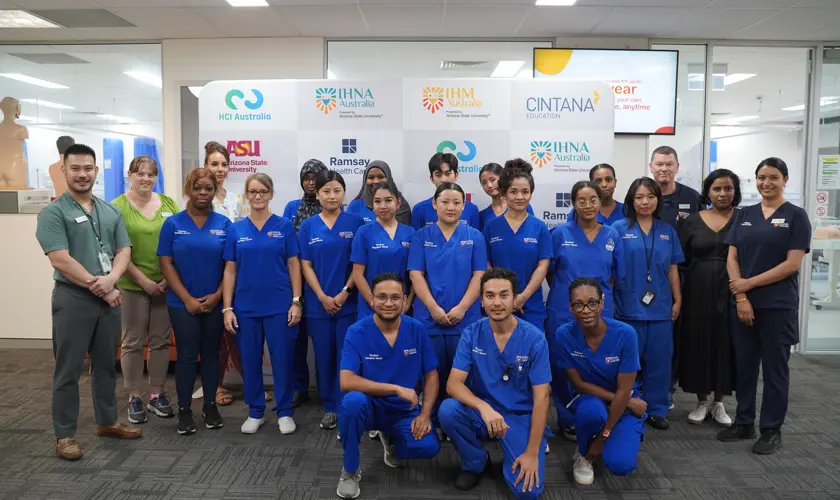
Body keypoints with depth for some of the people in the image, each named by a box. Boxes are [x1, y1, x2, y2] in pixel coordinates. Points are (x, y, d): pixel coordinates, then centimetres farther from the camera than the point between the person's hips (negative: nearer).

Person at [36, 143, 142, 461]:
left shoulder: (111, 212, 10)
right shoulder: (53, 213, -7)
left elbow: (124, 250, 4)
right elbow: (60, 260, -15)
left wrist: (110, 279, -16)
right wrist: (100, 289, -14)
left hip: (109, 297, 5)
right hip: (72, 298, -5)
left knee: (106, 365, 15)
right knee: (68, 371, 3)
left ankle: (107, 422, 29)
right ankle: (64, 435, 14)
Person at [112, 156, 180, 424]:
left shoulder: (169, 204, 5)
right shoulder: (117, 207, -5)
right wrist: (143, 280, -12)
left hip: (165, 284, 3)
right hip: (132, 285, -3)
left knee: (161, 341, 10)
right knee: (133, 343, 7)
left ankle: (157, 395, 24)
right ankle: (134, 398, 19)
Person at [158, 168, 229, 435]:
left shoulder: (224, 224, 1)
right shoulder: (173, 223, -1)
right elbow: (166, 264, -4)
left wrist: (216, 296, -10)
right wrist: (188, 299, -11)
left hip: (215, 303, 1)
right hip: (183, 303, -1)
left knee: (211, 354, 11)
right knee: (187, 355, 4)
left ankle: (210, 405, 24)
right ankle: (184, 410, 18)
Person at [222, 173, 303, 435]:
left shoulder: (284, 226, 0)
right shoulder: (236, 229, 5)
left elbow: (294, 266, 0)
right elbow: (230, 270, 5)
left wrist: (296, 301, -7)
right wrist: (227, 308, -1)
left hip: (279, 305, -2)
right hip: (246, 307, 2)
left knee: (282, 359, 4)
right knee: (250, 360, 10)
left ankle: (284, 412, 19)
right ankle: (255, 411, 26)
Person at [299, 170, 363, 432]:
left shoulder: (355, 222, 0)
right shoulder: (308, 226, 5)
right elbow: (305, 265, 1)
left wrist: (344, 293, -11)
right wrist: (323, 297, -8)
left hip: (349, 302, -2)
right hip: (318, 303, 2)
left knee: (346, 357, 0)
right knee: (324, 357, 9)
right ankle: (329, 407, 23)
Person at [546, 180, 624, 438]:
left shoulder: (612, 236, 4)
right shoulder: (560, 233, -3)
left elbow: (615, 276, 12)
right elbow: (550, 273, 4)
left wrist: (600, 296, 7)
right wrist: (567, 294, 5)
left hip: (600, 312, 2)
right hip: (563, 311, -1)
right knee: (563, 367, 6)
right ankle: (568, 420, 23)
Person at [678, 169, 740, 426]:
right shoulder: (692, 221, 3)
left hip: (730, 293, 0)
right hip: (698, 293, 1)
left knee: (725, 345, 6)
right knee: (699, 344, 5)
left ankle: (719, 403, 21)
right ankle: (702, 402, 20)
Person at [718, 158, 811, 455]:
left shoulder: (796, 216, -3)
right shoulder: (744, 215, 8)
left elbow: (793, 264, -11)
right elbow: (732, 258, 4)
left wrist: (750, 282, -13)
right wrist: (741, 297, -8)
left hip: (778, 306, -4)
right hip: (743, 303, 4)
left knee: (774, 368, 6)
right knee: (744, 365, 11)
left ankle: (771, 430, 18)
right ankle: (744, 423, 25)